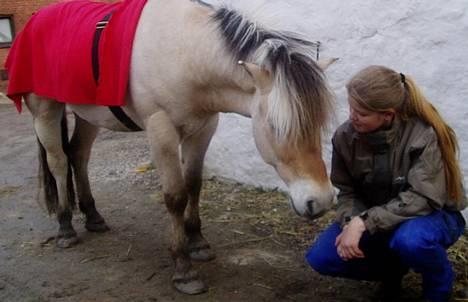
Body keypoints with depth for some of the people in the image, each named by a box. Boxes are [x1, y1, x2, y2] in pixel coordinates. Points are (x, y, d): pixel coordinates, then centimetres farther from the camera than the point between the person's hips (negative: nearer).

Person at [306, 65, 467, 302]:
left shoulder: (424, 135, -26)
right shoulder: (346, 136, -14)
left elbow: (423, 198, -31)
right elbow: (347, 191, -4)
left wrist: (365, 222, -37)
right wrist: (351, 222, -25)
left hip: (432, 215, -4)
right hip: (373, 218, 4)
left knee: (409, 239, -40)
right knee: (321, 257, -15)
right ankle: (393, 267, 12)